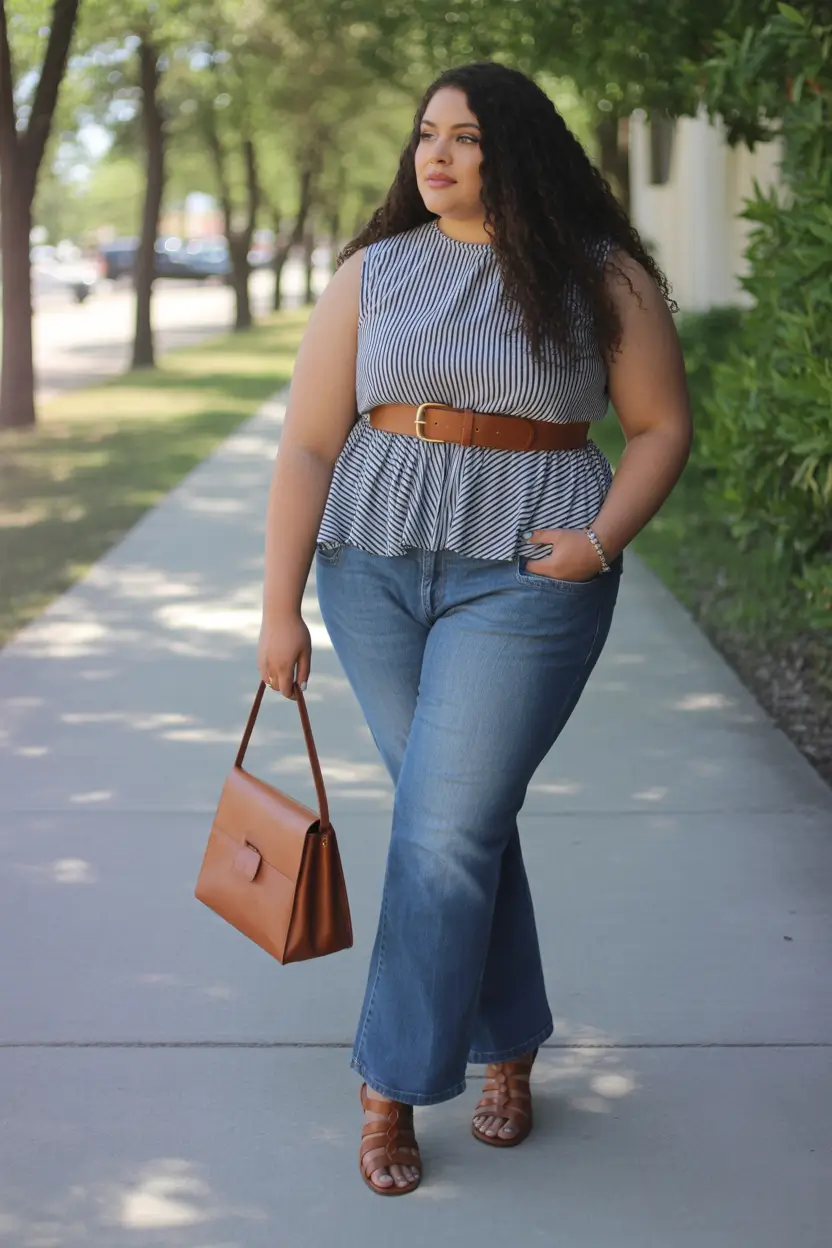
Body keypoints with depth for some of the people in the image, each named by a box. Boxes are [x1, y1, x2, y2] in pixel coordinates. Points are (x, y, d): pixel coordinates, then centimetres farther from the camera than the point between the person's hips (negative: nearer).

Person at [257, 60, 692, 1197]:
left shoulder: (601, 278, 0)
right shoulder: (372, 276, 5)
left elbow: (662, 424, 4)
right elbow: (308, 445, 2)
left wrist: (603, 539, -12)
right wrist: (282, 608, -2)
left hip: (525, 581, -3)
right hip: (374, 572, 3)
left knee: (445, 834, -7)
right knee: (468, 821, 10)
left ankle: (392, 1090, 6)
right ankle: (511, 1050, 27)